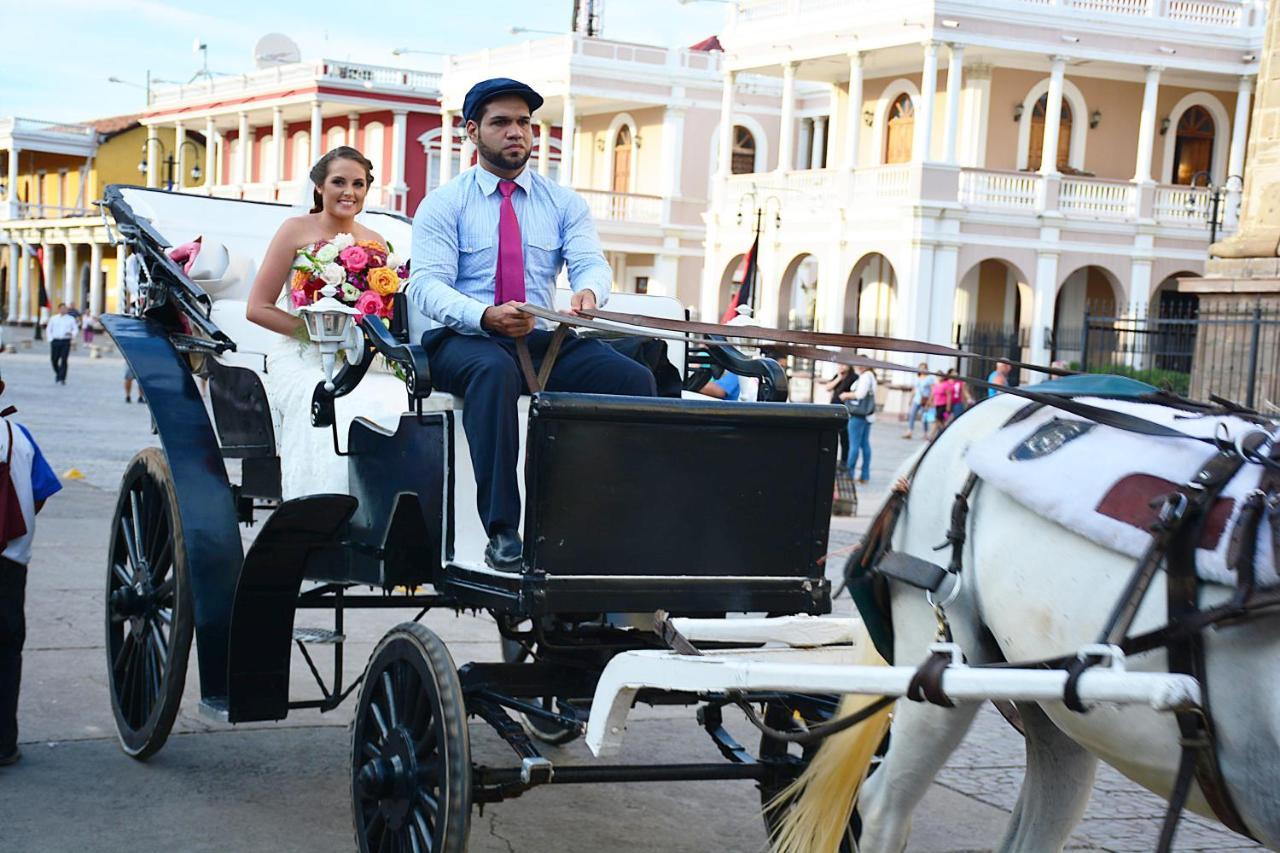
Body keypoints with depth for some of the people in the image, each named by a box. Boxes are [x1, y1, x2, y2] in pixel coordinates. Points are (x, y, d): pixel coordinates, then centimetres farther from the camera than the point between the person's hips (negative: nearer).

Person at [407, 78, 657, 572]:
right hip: (463, 342, -3)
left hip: (543, 341, 3)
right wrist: (486, 316, -29)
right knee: (496, 371, -40)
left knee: (634, 378, -24)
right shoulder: (444, 204, 5)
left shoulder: (564, 203, 15)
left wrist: (588, 292, -28)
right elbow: (427, 287, -8)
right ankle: (502, 534, -40)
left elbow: (592, 264, -1)